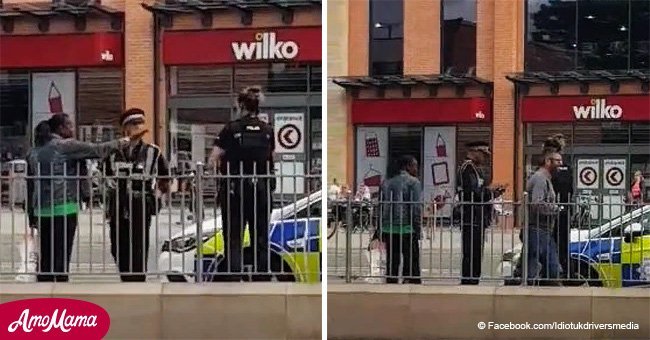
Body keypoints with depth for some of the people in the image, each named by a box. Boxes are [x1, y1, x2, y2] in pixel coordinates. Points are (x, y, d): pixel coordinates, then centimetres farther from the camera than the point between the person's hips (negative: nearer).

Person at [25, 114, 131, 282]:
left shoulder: (34, 151, 13)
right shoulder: (66, 146, -7)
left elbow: (30, 185, 15)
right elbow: (98, 150, -7)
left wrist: (32, 215, 18)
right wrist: (120, 142, 10)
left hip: (42, 211, 7)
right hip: (64, 209, -6)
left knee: (46, 256, 11)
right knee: (62, 256, -3)